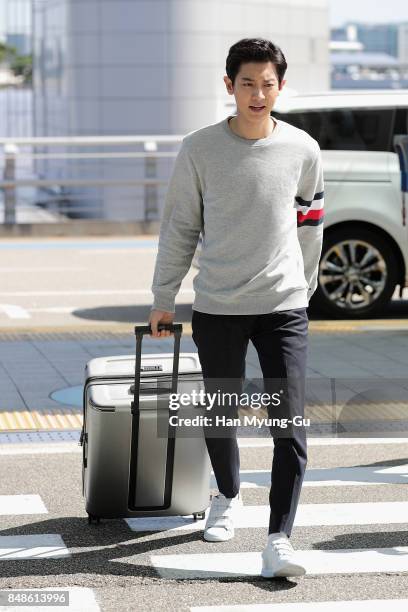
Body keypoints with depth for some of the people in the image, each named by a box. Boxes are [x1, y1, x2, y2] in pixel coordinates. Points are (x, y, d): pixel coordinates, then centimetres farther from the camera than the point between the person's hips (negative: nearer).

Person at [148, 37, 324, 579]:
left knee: (291, 425, -9)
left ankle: (279, 540, -7)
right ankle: (228, 497, 40)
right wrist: (162, 300, 8)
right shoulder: (199, 149, -2)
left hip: (284, 306, 0)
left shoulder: (303, 149, 1)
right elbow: (179, 228, 5)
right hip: (217, 307, 0)